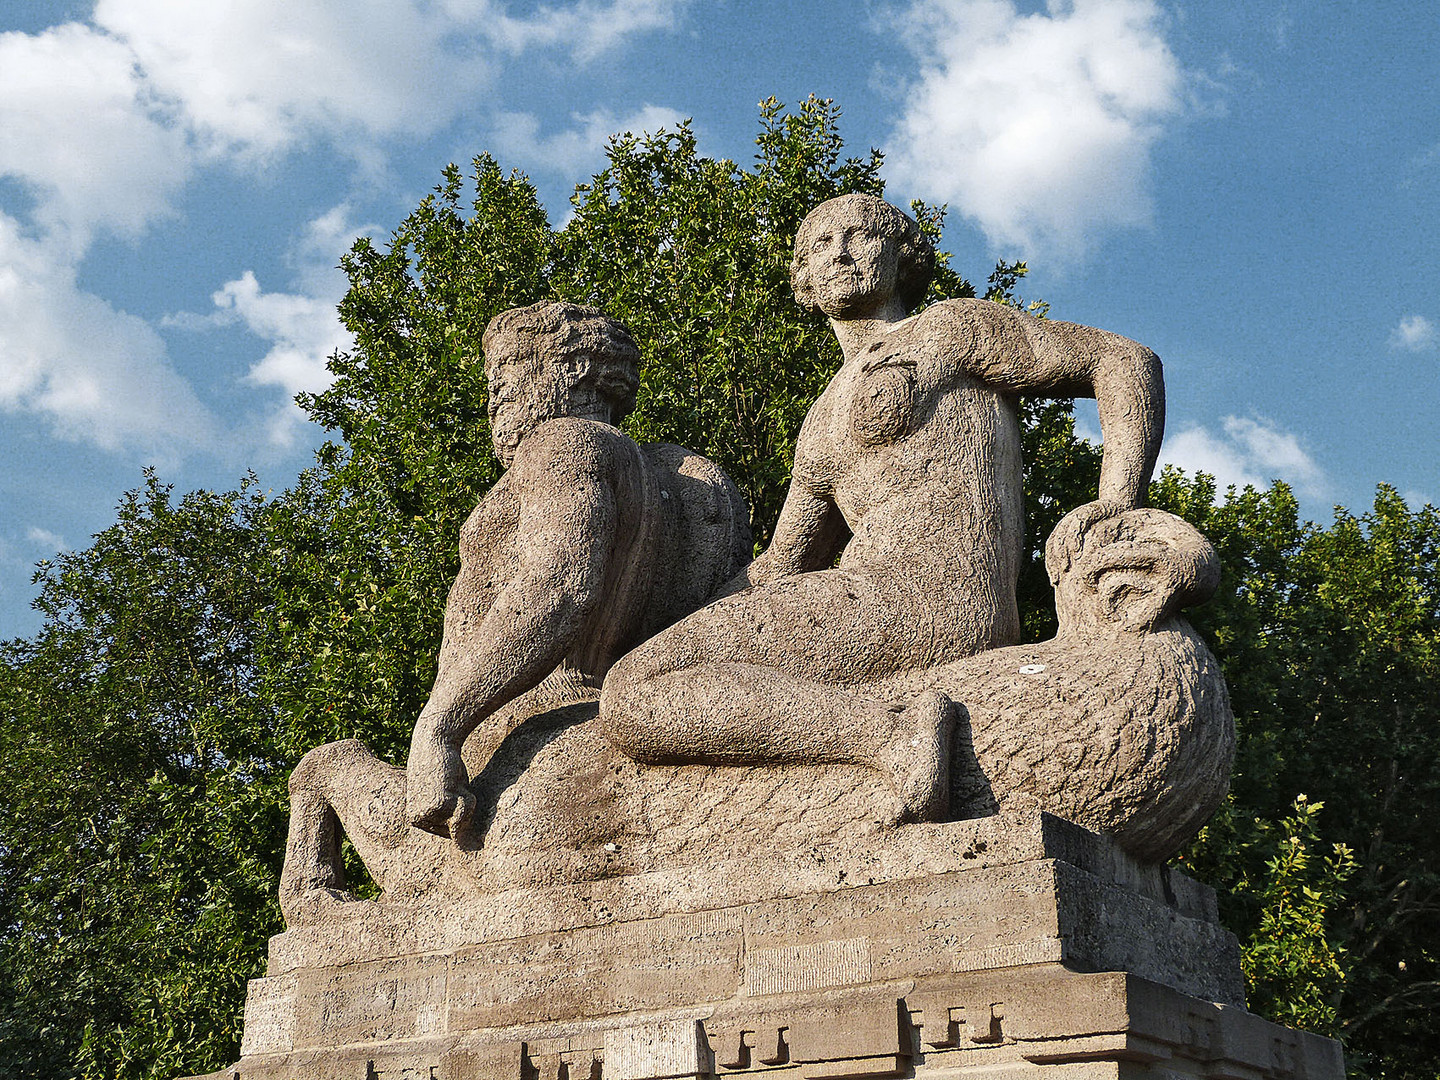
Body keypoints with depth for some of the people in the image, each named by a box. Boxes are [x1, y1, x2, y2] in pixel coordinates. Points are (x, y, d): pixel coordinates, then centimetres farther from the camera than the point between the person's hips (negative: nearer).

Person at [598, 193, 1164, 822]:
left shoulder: (950, 332, 10)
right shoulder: (822, 428, 31)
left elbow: (1127, 362, 9)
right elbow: (777, 574, 31)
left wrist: (1117, 510, -4)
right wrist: (660, 653, 20)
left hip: (924, 598, -9)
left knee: (633, 699, -21)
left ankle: (897, 735, -29)